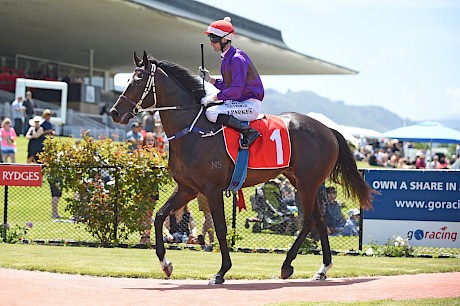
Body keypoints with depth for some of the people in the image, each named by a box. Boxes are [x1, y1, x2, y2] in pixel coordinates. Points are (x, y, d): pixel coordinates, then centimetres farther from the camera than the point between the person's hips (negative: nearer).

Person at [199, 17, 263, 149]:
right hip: (238, 103, 10)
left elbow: (236, 90, -24)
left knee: (212, 113, -27)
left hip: (250, 105, -10)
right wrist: (209, 79, 6)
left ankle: (249, 132, -23)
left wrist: (213, 98, -19)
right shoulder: (227, 58, 13)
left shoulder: (237, 59, -18)